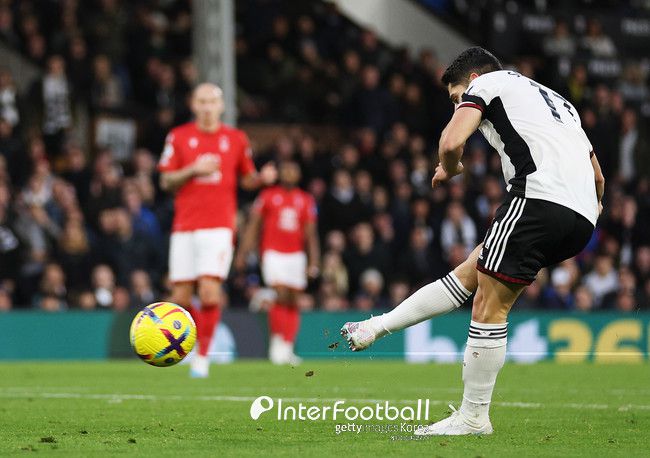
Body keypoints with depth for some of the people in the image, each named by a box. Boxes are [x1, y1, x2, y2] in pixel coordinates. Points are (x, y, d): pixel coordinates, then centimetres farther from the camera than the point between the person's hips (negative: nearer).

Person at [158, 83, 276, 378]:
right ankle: (197, 338, 28)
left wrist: (262, 177, -6)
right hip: (184, 227, 2)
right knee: (181, 297, 0)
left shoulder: (236, 139, 7)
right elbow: (166, 181, 5)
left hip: (218, 226, -1)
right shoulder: (178, 137, 6)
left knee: (210, 291, -17)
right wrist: (193, 170, -12)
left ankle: (203, 355, -6)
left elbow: (246, 179, 16)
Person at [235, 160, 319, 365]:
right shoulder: (268, 196, 4)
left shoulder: (306, 200, 8)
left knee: (293, 302, 3)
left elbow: (311, 233, 7)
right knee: (281, 296, -18)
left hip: (296, 254, 3)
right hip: (273, 254, -3)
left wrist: (314, 262, -1)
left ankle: (287, 348, 8)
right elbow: (253, 225, 5)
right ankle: (276, 342, -8)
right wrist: (243, 253, -2)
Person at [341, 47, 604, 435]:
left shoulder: (485, 84, 12)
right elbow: (597, 176, 35)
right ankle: (376, 329, 21)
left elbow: (452, 143, -4)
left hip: (540, 196, -8)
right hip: (582, 220, 8)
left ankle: (473, 416, 1)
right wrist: (594, 206, 53)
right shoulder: (556, 100, 34)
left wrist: (449, 170, 17)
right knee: (468, 275, 15)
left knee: (489, 307, -1)